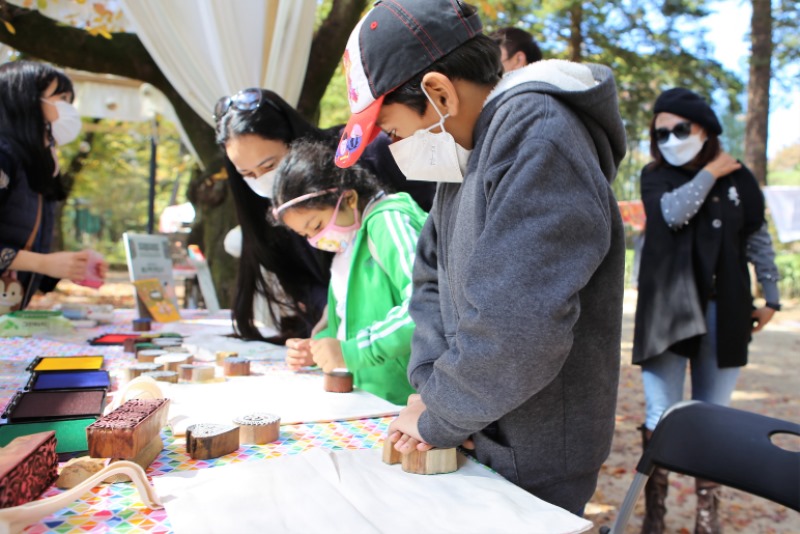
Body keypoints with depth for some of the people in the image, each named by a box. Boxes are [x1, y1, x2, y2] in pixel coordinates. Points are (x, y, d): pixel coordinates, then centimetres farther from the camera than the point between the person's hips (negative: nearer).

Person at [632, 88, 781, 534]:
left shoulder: (737, 177, 5)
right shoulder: (655, 177, 3)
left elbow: (758, 240, 12)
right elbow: (673, 212, -18)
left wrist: (772, 297, 12)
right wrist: (710, 172, -7)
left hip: (723, 311, 1)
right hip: (668, 310, -1)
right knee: (661, 415, -1)